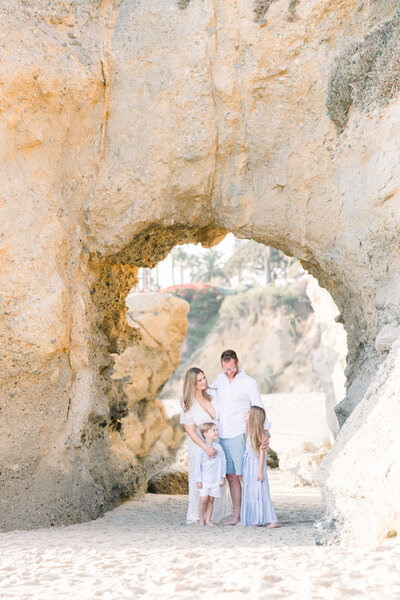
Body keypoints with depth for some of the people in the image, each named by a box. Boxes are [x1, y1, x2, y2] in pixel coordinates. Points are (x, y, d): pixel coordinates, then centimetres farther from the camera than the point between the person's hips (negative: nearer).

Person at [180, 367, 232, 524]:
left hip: (217, 444, 4)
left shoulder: (213, 394, -3)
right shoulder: (187, 405, -14)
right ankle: (196, 516, 10)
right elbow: (190, 431, -15)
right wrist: (205, 447, -26)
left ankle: (217, 514, 20)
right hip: (199, 446, -4)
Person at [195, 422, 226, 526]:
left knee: (211, 500, 4)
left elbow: (223, 463, 12)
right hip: (204, 479, -3)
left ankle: (208, 520, 12)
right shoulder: (201, 448, -5)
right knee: (204, 499, -9)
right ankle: (201, 519, 6)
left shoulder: (219, 448, 6)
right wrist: (198, 480, -6)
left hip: (216, 480, 3)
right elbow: (198, 465, -4)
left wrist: (223, 477, 9)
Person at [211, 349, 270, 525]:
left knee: (243, 476, -7)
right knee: (231, 476, 6)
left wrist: (266, 432, -19)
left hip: (239, 436, -5)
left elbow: (259, 410, -6)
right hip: (222, 436, 5)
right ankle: (236, 516, 11)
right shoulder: (220, 379, 10)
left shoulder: (249, 383, -5)